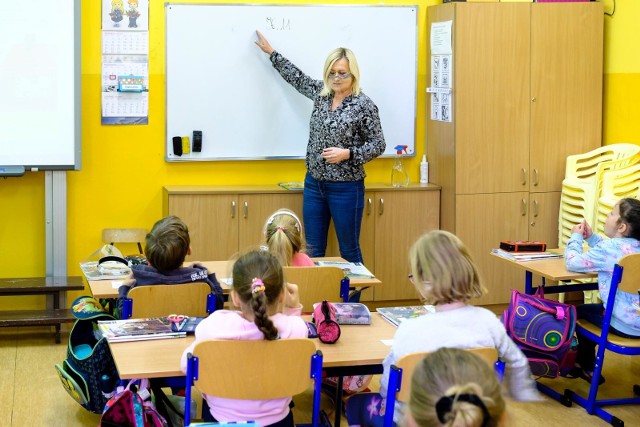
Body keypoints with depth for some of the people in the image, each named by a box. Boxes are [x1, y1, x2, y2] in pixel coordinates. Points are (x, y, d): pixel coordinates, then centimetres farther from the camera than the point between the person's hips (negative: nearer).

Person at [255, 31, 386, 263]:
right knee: (313, 251, 9)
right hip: (314, 183, 6)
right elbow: (296, 77, 23)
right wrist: (271, 52, 29)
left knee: (349, 251, 3)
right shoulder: (321, 93, 6)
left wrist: (347, 153, -20)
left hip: (345, 188, -6)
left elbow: (378, 145, -7)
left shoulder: (364, 104, -11)